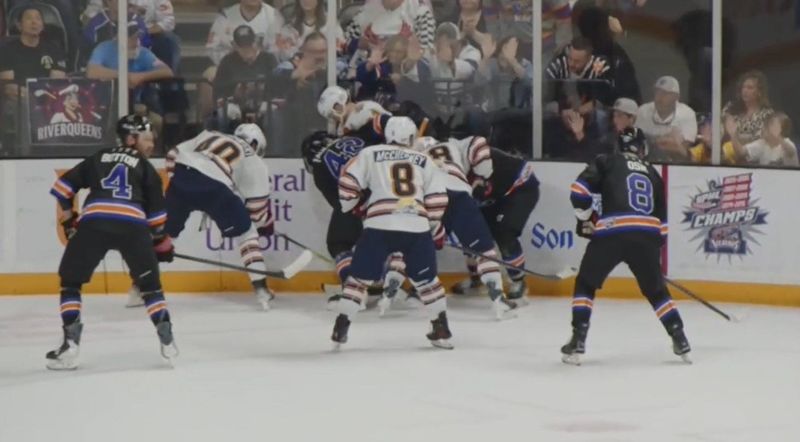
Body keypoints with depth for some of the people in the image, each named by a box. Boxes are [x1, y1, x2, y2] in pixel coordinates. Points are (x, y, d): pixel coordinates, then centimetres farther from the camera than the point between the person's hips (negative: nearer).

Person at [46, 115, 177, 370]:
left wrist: (68, 218, 34)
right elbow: (155, 211, 20)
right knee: (149, 281, 20)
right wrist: (163, 243, 31)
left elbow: (64, 185, 24)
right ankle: (167, 339, 13)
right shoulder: (145, 167, 24)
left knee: (70, 281, 15)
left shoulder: (97, 159, 30)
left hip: (93, 222, 0)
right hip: (133, 226, 0)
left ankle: (71, 344, 2)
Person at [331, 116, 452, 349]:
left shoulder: (370, 154, 15)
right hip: (417, 227, 1)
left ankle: (341, 327, 2)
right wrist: (437, 230, 26)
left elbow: (348, 180, 5)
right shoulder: (424, 161, 20)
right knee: (427, 279, 18)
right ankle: (441, 330, 14)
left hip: (380, 225, -1)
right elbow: (437, 199, 14)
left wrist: (353, 205, 22)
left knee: (360, 277, 9)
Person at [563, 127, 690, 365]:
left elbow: (579, 190, 1)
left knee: (585, 285, 15)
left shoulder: (606, 162, 15)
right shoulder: (652, 173, 28)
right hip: (647, 236, 3)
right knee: (656, 290, 23)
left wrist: (587, 218, 17)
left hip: (612, 232, -3)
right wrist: (656, 248, 35)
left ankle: (578, 342, 5)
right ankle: (680, 340, 17)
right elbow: (661, 219, 27)